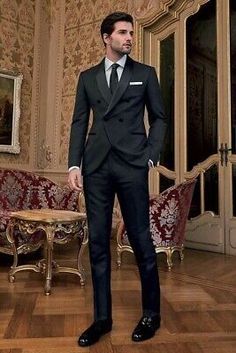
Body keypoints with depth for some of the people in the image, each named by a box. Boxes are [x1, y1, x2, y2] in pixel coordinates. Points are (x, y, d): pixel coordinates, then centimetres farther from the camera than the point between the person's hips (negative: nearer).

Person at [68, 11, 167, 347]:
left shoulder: (145, 74, 12)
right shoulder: (88, 77, 16)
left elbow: (159, 118, 9)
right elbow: (79, 122, 11)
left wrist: (151, 157, -3)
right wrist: (74, 164, 0)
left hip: (132, 166, -2)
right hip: (96, 166, 3)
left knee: (141, 240, 1)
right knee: (97, 242, 4)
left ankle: (151, 313, 20)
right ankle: (102, 317, 18)